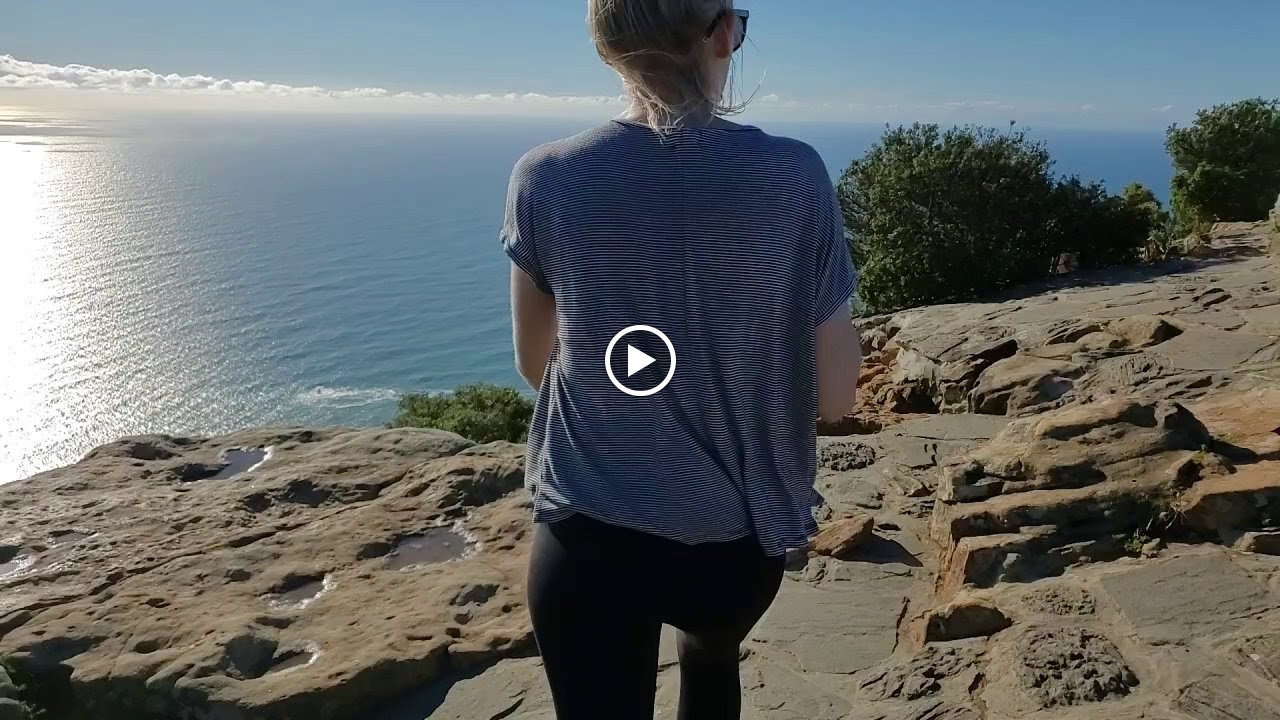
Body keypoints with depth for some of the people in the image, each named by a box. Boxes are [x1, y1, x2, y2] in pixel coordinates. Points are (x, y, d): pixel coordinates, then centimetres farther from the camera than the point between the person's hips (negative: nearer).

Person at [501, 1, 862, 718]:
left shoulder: (546, 179, -8)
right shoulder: (792, 175, -12)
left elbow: (534, 364, 5)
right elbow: (835, 394, -7)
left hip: (590, 535, -1)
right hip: (738, 533, 2)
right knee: (712, 658, 33)